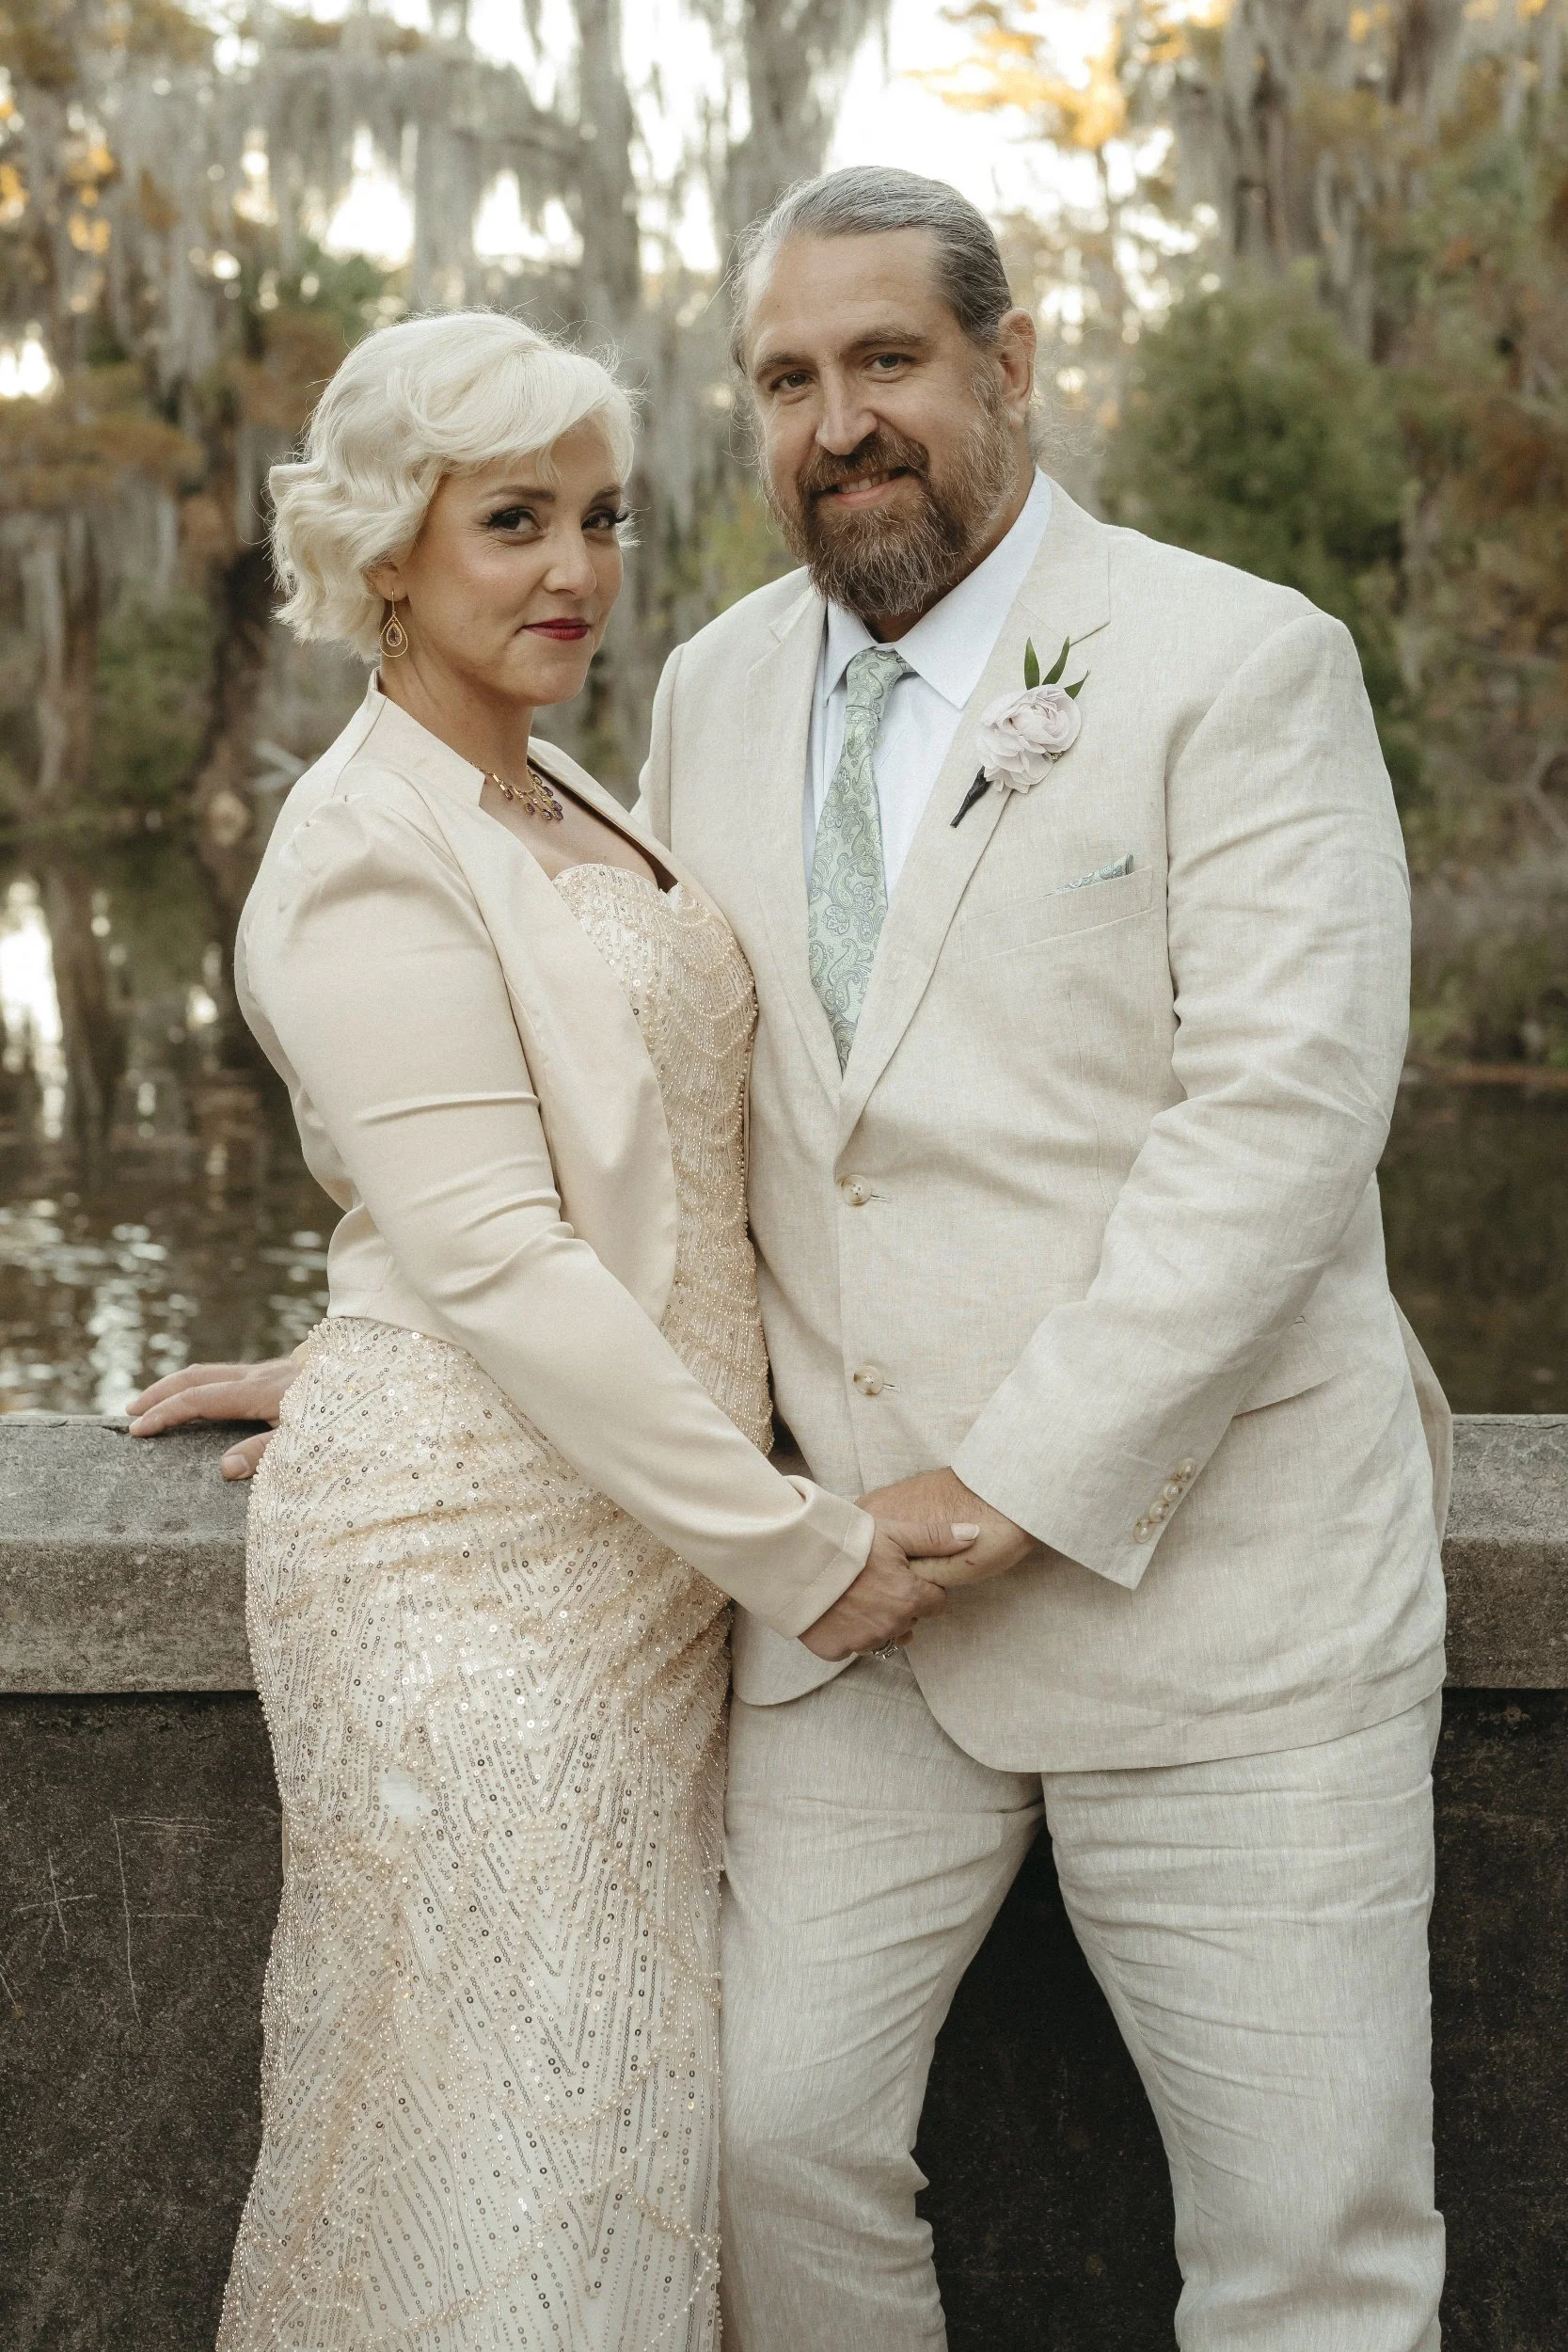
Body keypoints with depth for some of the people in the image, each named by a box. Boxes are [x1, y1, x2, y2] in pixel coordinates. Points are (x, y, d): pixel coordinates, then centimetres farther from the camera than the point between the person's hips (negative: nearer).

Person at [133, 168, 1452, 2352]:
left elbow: (1283, 1111, -16)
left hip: (1209, 1575, -4)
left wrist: (1016, 1483, -19)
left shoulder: (1246, 666, -7)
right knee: (779, 2134, 5)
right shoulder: (716, 689, 10)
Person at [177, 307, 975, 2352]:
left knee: (631, 2087, 13)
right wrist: (792, 1545, -17)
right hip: (473, 1550, -8)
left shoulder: (563, 805, 14)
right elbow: (495, 1260, -20)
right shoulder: (369, 853, -14)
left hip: (641, 1528, 8)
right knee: (508, 2126, 2)